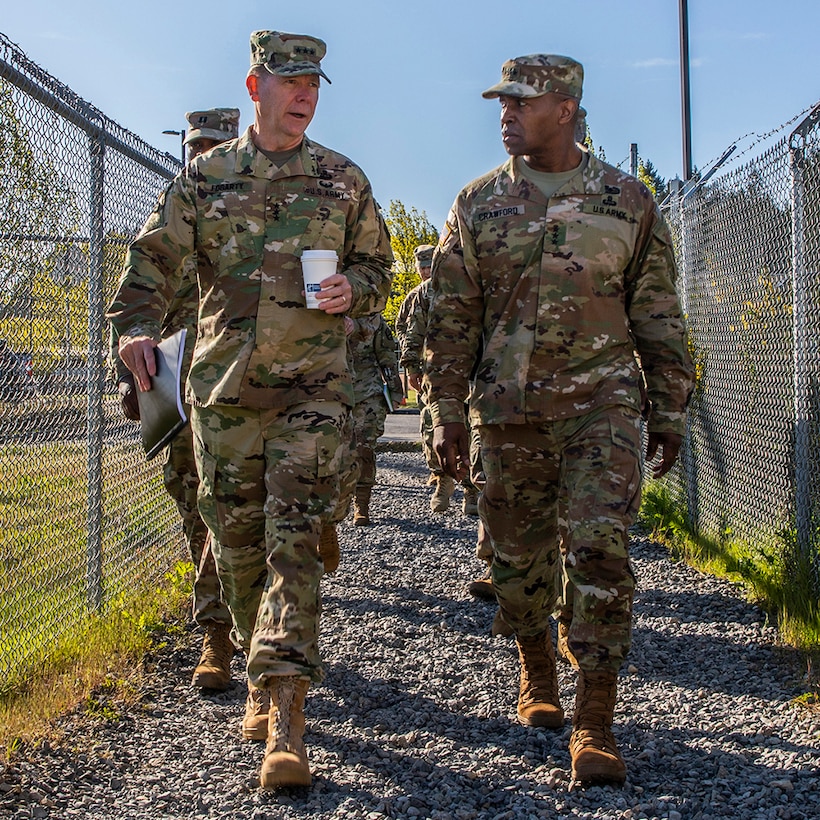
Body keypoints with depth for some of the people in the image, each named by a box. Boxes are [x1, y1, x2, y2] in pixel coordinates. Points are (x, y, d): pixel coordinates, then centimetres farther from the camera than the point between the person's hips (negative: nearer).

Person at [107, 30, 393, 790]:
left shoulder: (343, 179, 8)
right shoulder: (204, 177, 7)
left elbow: (378, 267, 15)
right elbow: (152, 258, 5)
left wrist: (352, 289, -8)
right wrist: (135, 325, -13)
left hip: (312, 384, -2)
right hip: (223, 383, 2)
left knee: (293, 540, -11)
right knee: (238, 540, 8)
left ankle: (284, 720, -15)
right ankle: (264, 680, 29)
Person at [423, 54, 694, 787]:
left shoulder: (628, 201, 3)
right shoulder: (479, 205, 5)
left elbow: (658, 314, 8)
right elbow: (452, 317, 6)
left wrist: (670, 410, 6)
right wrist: (448, 412, 0)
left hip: (602, 400, -2)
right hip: (510, 407, 2)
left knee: (602, 547, -12)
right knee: (519, 553, 9)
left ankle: (595, 719, -7)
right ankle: (536, 672, 34)